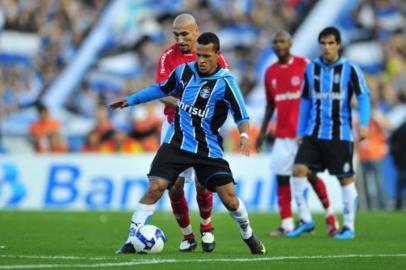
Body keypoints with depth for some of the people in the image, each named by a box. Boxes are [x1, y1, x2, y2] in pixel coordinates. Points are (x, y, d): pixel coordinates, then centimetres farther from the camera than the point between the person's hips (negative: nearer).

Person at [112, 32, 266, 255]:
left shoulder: (225, 82, -13)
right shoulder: (184, 71, 0)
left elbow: (241, 115, -16)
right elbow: (161, 89, 19)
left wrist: (244, 136, -36)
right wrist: (130, 100, 20)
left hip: (208, 149, -2)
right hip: (176, 143, 2)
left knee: (229, 197, -5)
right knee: (155, 188, -15)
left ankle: (248, 236, 24)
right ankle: (132, 241, -9)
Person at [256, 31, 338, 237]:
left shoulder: (304, 66, -4)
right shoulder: (270, 72, 11)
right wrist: (263, 131, 17)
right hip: (283, 134, 5)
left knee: (310, 174, -5)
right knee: (282, 177, -1)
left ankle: (330, 216, 10)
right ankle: (286, 224, 1)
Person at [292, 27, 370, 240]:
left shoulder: (350, 69, -4)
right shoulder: (311, 69, 8)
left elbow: (363, 97, -7)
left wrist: (363, 124, -21)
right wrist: (301, 132, 15)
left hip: (340, 135, -3)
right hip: (314, 133, 3)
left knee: (346, 179, 1)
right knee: (299, 169, -12)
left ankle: (349, 226, 13)